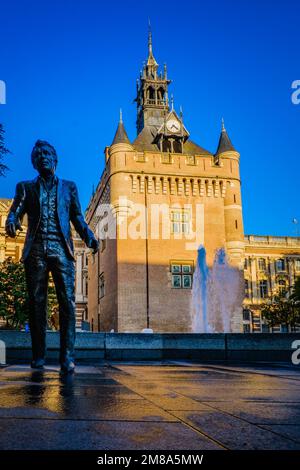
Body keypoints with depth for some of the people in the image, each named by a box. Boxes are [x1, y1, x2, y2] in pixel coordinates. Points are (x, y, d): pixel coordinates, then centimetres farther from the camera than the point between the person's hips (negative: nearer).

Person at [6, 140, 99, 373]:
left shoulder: (69, 186, 19)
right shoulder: (26, 187, 18)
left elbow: (78, 218, 13)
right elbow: (16, 211, 4)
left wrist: (90, 238, -4)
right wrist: (11, 222, -20)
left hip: (61, 249, 0)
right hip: (35, 250, 1)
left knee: (67, 301, -11)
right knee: (37, 303, 1)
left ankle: (67, 357, -12)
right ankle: (39, 355, 8)